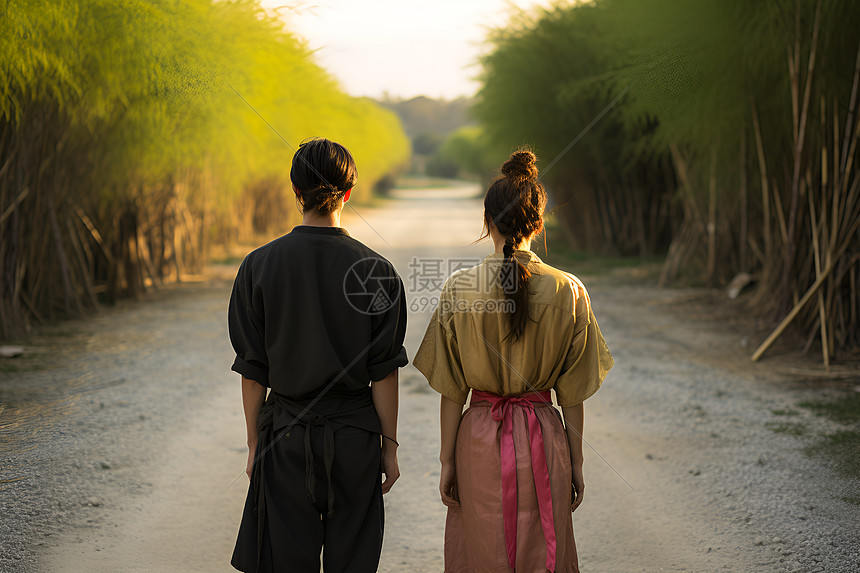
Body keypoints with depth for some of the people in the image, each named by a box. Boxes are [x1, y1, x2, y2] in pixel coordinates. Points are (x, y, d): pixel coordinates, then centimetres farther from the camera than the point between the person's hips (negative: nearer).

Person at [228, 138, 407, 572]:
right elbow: (384, 373, -5)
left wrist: (254, 444, 8)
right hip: (355, 436, 0)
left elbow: (252, 371, -2)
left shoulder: (259, 266, -5)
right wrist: (389, 445, 5)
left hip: (286, 437, 0)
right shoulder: (376, 270, -7)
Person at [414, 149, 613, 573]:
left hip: (480, 441, 0)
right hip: (544, 440, 0)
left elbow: (451, 391, -4)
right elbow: (572, 394, -2)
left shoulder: (459, 288, -8)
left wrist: (447, 461, 4)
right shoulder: (567, 290, -7)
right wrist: (576, 462, 8)